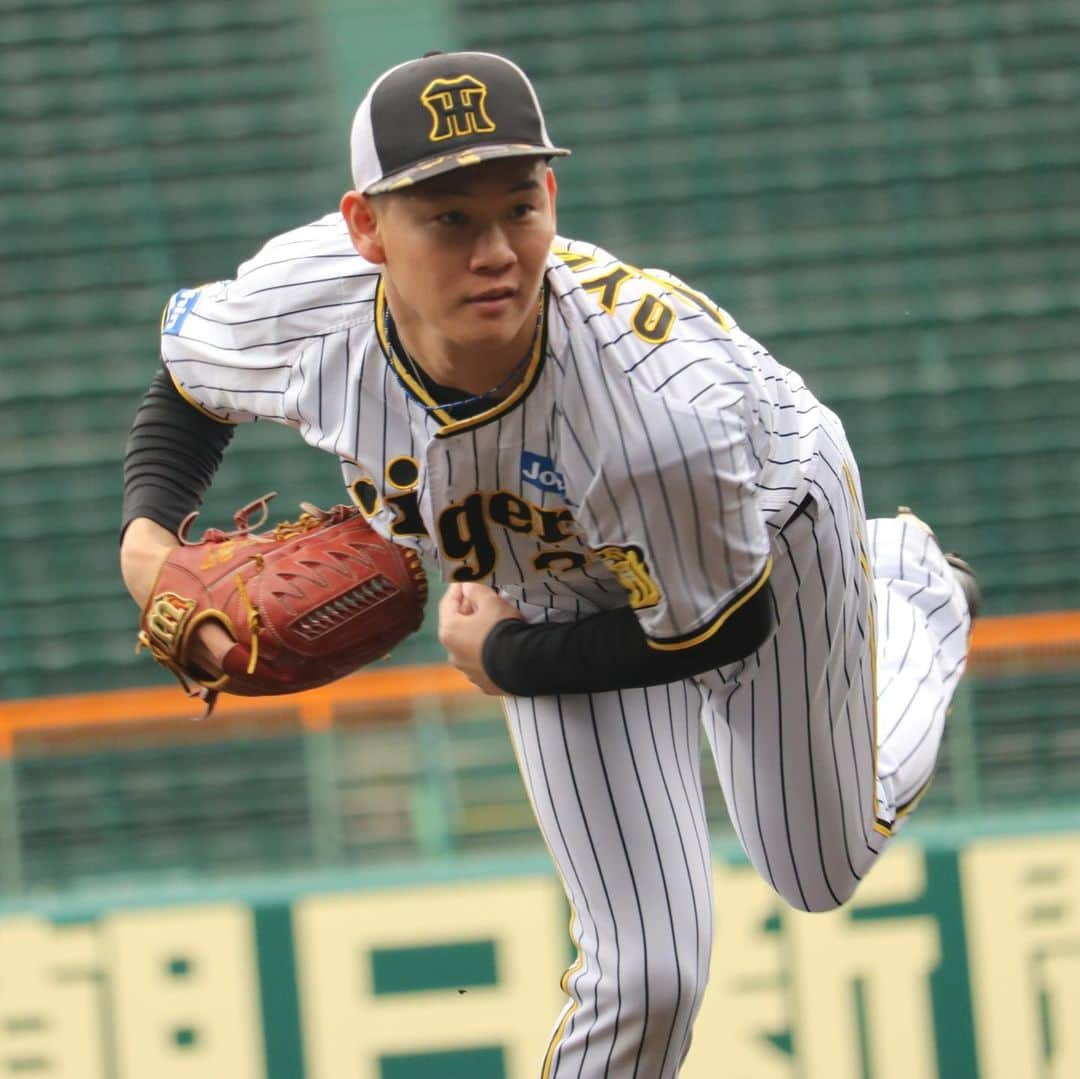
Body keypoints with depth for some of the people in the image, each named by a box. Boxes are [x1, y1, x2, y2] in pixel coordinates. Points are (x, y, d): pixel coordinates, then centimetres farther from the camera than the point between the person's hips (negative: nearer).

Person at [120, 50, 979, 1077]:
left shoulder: (665, 393, -47)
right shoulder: (297, 308, -35)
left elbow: (717, 631, -28)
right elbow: (187, 373, -8)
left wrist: (506, 660, -21)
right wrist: (147, 536, -25)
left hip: (769, 538, -2)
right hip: (562, 591, 2)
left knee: (826, 867, 25)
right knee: (642, 973, -5)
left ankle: (910, 593, 53)